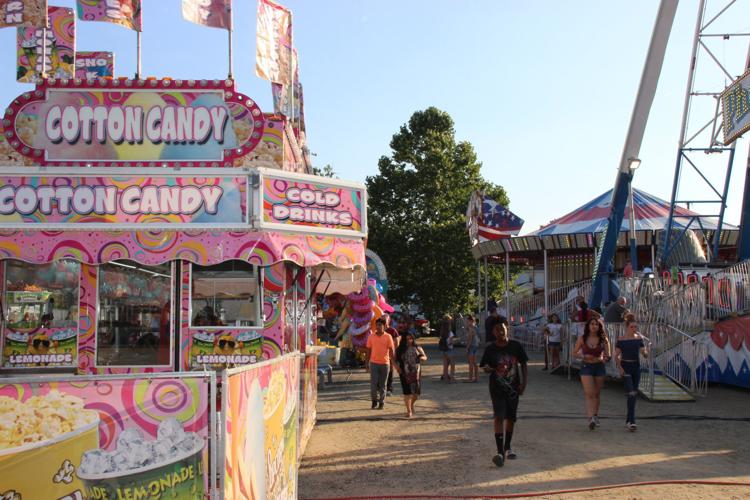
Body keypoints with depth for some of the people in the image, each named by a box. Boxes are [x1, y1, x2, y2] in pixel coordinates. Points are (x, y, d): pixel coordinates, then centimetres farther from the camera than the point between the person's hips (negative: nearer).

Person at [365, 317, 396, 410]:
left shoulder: (388, 337, -2)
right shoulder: (371, 337, 2)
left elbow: (391, 351, -3)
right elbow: (368, 350, 7)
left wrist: (393, 363, -8)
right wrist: (366, 363, 5)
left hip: (385, 363, -1)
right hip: (374, 363, 1)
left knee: (382, 384, 7)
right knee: (373, 383, -3)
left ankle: (381, 402, 19)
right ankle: (374, 401, 15)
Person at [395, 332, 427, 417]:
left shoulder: (418, 348, 9)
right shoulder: (399, 350, 4)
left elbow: (425, 357, 12)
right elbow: (395, 360, 5)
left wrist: (422, 357, -11)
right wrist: (397, 366, -14)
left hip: (416, 373, 2)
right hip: (405, 374, -2)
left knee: (416, 391, 2)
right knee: (407, 392, -5)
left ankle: (411, 405, 33)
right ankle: (409, 411, 6)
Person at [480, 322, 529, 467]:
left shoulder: (516, 346, -2)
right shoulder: (490, 349, -4)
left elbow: (523, 364, 5)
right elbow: (485, 367, 2)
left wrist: (524, 382, -5)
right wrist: (487, 368, -22)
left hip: (513, 387, 3)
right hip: (497, 388, -2)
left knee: (511, 418, 13)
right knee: (499, 417, -16)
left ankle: (507, 447, 33)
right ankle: (500, 452, -21)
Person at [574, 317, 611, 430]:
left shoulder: (603, 340, -1)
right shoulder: (582, 338, -2)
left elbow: (607, 356, 0)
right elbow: (574, 352, 5)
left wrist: (596, 359, -19)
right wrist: (583, 357, -12)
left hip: (599, 367, 1)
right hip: (586, 367, -1)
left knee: (596, 394, 12)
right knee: (589, 394, -13)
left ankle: (595, 416, 30)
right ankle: (591, 418, -21)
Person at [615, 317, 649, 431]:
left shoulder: (639, 338, 5)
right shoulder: (621, 340, -6)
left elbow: (645, 355, 3)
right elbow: (616, 356, -4)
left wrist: (646, 352, -20)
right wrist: (619, 367, -17)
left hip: (636, 367, 5)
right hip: (625, 368, -5)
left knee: (634, 394, 9)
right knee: (631, 393, -16)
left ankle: (628, 421, 22)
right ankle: (631, 421, -17)